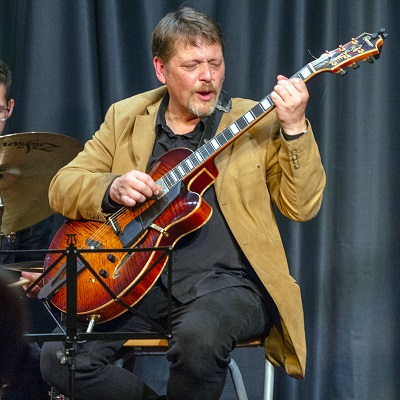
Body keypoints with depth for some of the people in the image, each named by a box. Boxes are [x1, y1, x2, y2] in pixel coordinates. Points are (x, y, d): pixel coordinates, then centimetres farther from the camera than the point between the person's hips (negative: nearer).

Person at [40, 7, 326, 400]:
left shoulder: (257, 122, 6)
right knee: (59, 357, -20)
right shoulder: (125, 118, 13)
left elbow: (302, 206, -2)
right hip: (142, 279, 3)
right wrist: (113, 188, -11)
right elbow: (62, 187, 10)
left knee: (198, 336, -37)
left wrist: (295, 129, -16)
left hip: (226, 279, -3)